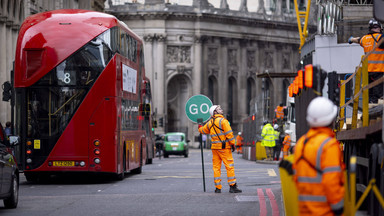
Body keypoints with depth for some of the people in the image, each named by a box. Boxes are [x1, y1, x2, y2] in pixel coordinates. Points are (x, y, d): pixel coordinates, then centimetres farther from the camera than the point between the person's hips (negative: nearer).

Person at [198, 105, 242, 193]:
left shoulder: (210, 123, 10)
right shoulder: (223, 120, -10)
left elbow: (203, 130, 27)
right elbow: (229, 133, -15)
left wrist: (200, 128, 50)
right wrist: (232, 143, -6)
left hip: (214, 147, 6)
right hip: (224, 147, -6)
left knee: (216, 167, 9)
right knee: (230, 166, -4)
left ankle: (218, 187, 8)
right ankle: (232, 186, -8)